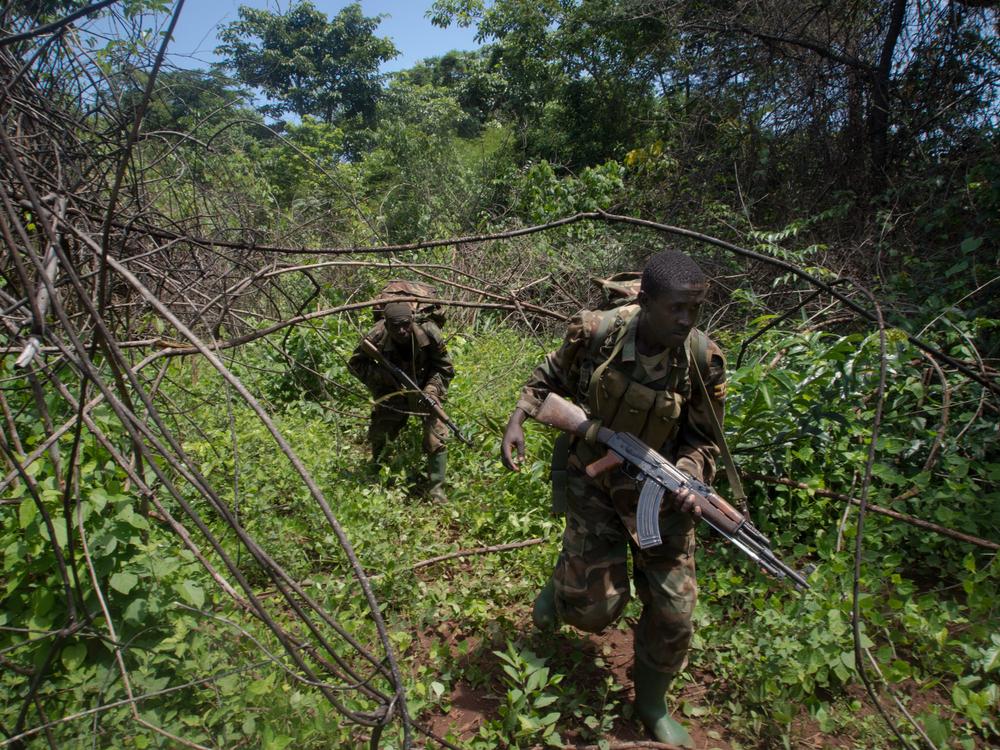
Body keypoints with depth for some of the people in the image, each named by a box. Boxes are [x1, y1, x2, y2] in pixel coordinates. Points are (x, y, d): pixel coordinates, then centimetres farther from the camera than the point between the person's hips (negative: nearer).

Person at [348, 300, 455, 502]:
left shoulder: (428, 334, -29)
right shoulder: (377, 338, -28)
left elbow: (444, 368, -14)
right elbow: (355, 364, -12)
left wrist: (431, 391, -28)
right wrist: (382, 375, -27)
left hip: (424, 388, -1)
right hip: (391, 390, 1)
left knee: (436, 436, -14)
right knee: (379, 432, 6)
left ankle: (437, 490, -1)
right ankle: (376, 465, 43)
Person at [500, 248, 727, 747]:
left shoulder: (703, 361, -18)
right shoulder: (594, 334, -20)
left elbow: (702, 439, -7)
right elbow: (551, 377, 1)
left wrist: (687, 478, -27)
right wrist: (518, 419, -12)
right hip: (593, 481, -1)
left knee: (672, 611, 7)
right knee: (596, 606, 1)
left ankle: (652, 705, 36)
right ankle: (561, 587, 40)